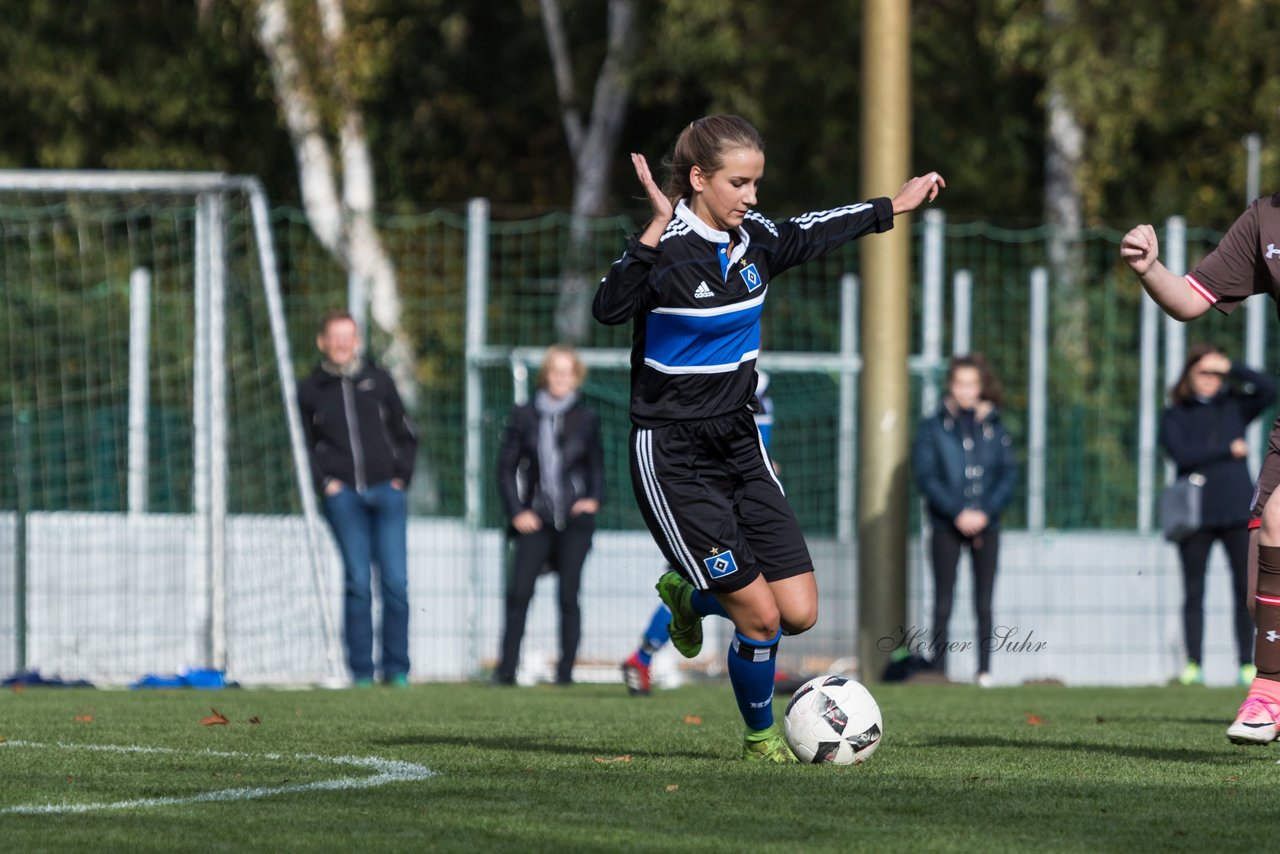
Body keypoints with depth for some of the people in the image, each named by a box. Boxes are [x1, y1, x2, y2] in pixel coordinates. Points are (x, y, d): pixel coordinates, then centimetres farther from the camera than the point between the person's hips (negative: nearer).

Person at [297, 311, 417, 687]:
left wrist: (401, 477, 5)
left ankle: (396, 669, 1)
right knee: (357, 582, -5)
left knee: (395, 581, -5)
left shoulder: (379, 381, 10)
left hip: (386, 491, 1)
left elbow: (406, 436, 16)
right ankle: (361, 671, -1)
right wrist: (324, 483, 0)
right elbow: (305, 445, 14)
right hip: (344, 496, -1)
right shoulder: (310, 390, 9)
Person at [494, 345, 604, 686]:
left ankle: (565, 670, 3)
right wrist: (516, 511, -1)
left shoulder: (585, 420, 7)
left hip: (575, 519, 0)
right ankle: (506, 668, -7)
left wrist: (594, 498, 1)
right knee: (518, 592, -10)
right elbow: (506, 466, 8)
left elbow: (597, 465, 18)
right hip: (536, 519, 0)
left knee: (568, 596, -2)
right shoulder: (524, 417, 6)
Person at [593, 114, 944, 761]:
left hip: (739, 445, 7)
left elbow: (811, 232, 25)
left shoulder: (754, 241, 4)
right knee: (760, 615, -9)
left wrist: (894, 206, 35)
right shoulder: (668, 249, -17)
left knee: (799, 612, -1)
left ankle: (690, 596, 29)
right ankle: (760, 736, 18)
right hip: (673, 459, -7)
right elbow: (609, 307, -35)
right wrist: (656, 230, -45)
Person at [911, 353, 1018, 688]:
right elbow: (925, 476, -3)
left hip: (985, 523, 1)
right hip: (946, 525, -1)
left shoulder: (994, 428, 9)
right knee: (943, 601, -4)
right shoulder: (932, 427, 3)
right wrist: (957, 513, -13)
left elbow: (1009, 475, 5)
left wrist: (986, 512, -10)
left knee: (984, 603, 0)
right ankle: (938, 669, -2)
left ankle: (985, 670, 2)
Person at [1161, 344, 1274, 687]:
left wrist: (1231, 367, -6)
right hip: (1195, 513, -1)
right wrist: (1229, 449, -6)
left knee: (1246, 590, -2)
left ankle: (1247, 665, 1)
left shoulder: (1234, 407, 12)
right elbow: (1180, 453, -9)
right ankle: (1193, 665, 2)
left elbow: (1269, 391, -2)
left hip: (1238, 508, 1)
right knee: (1193, 591, 0)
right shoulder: (1176, 414, 7)